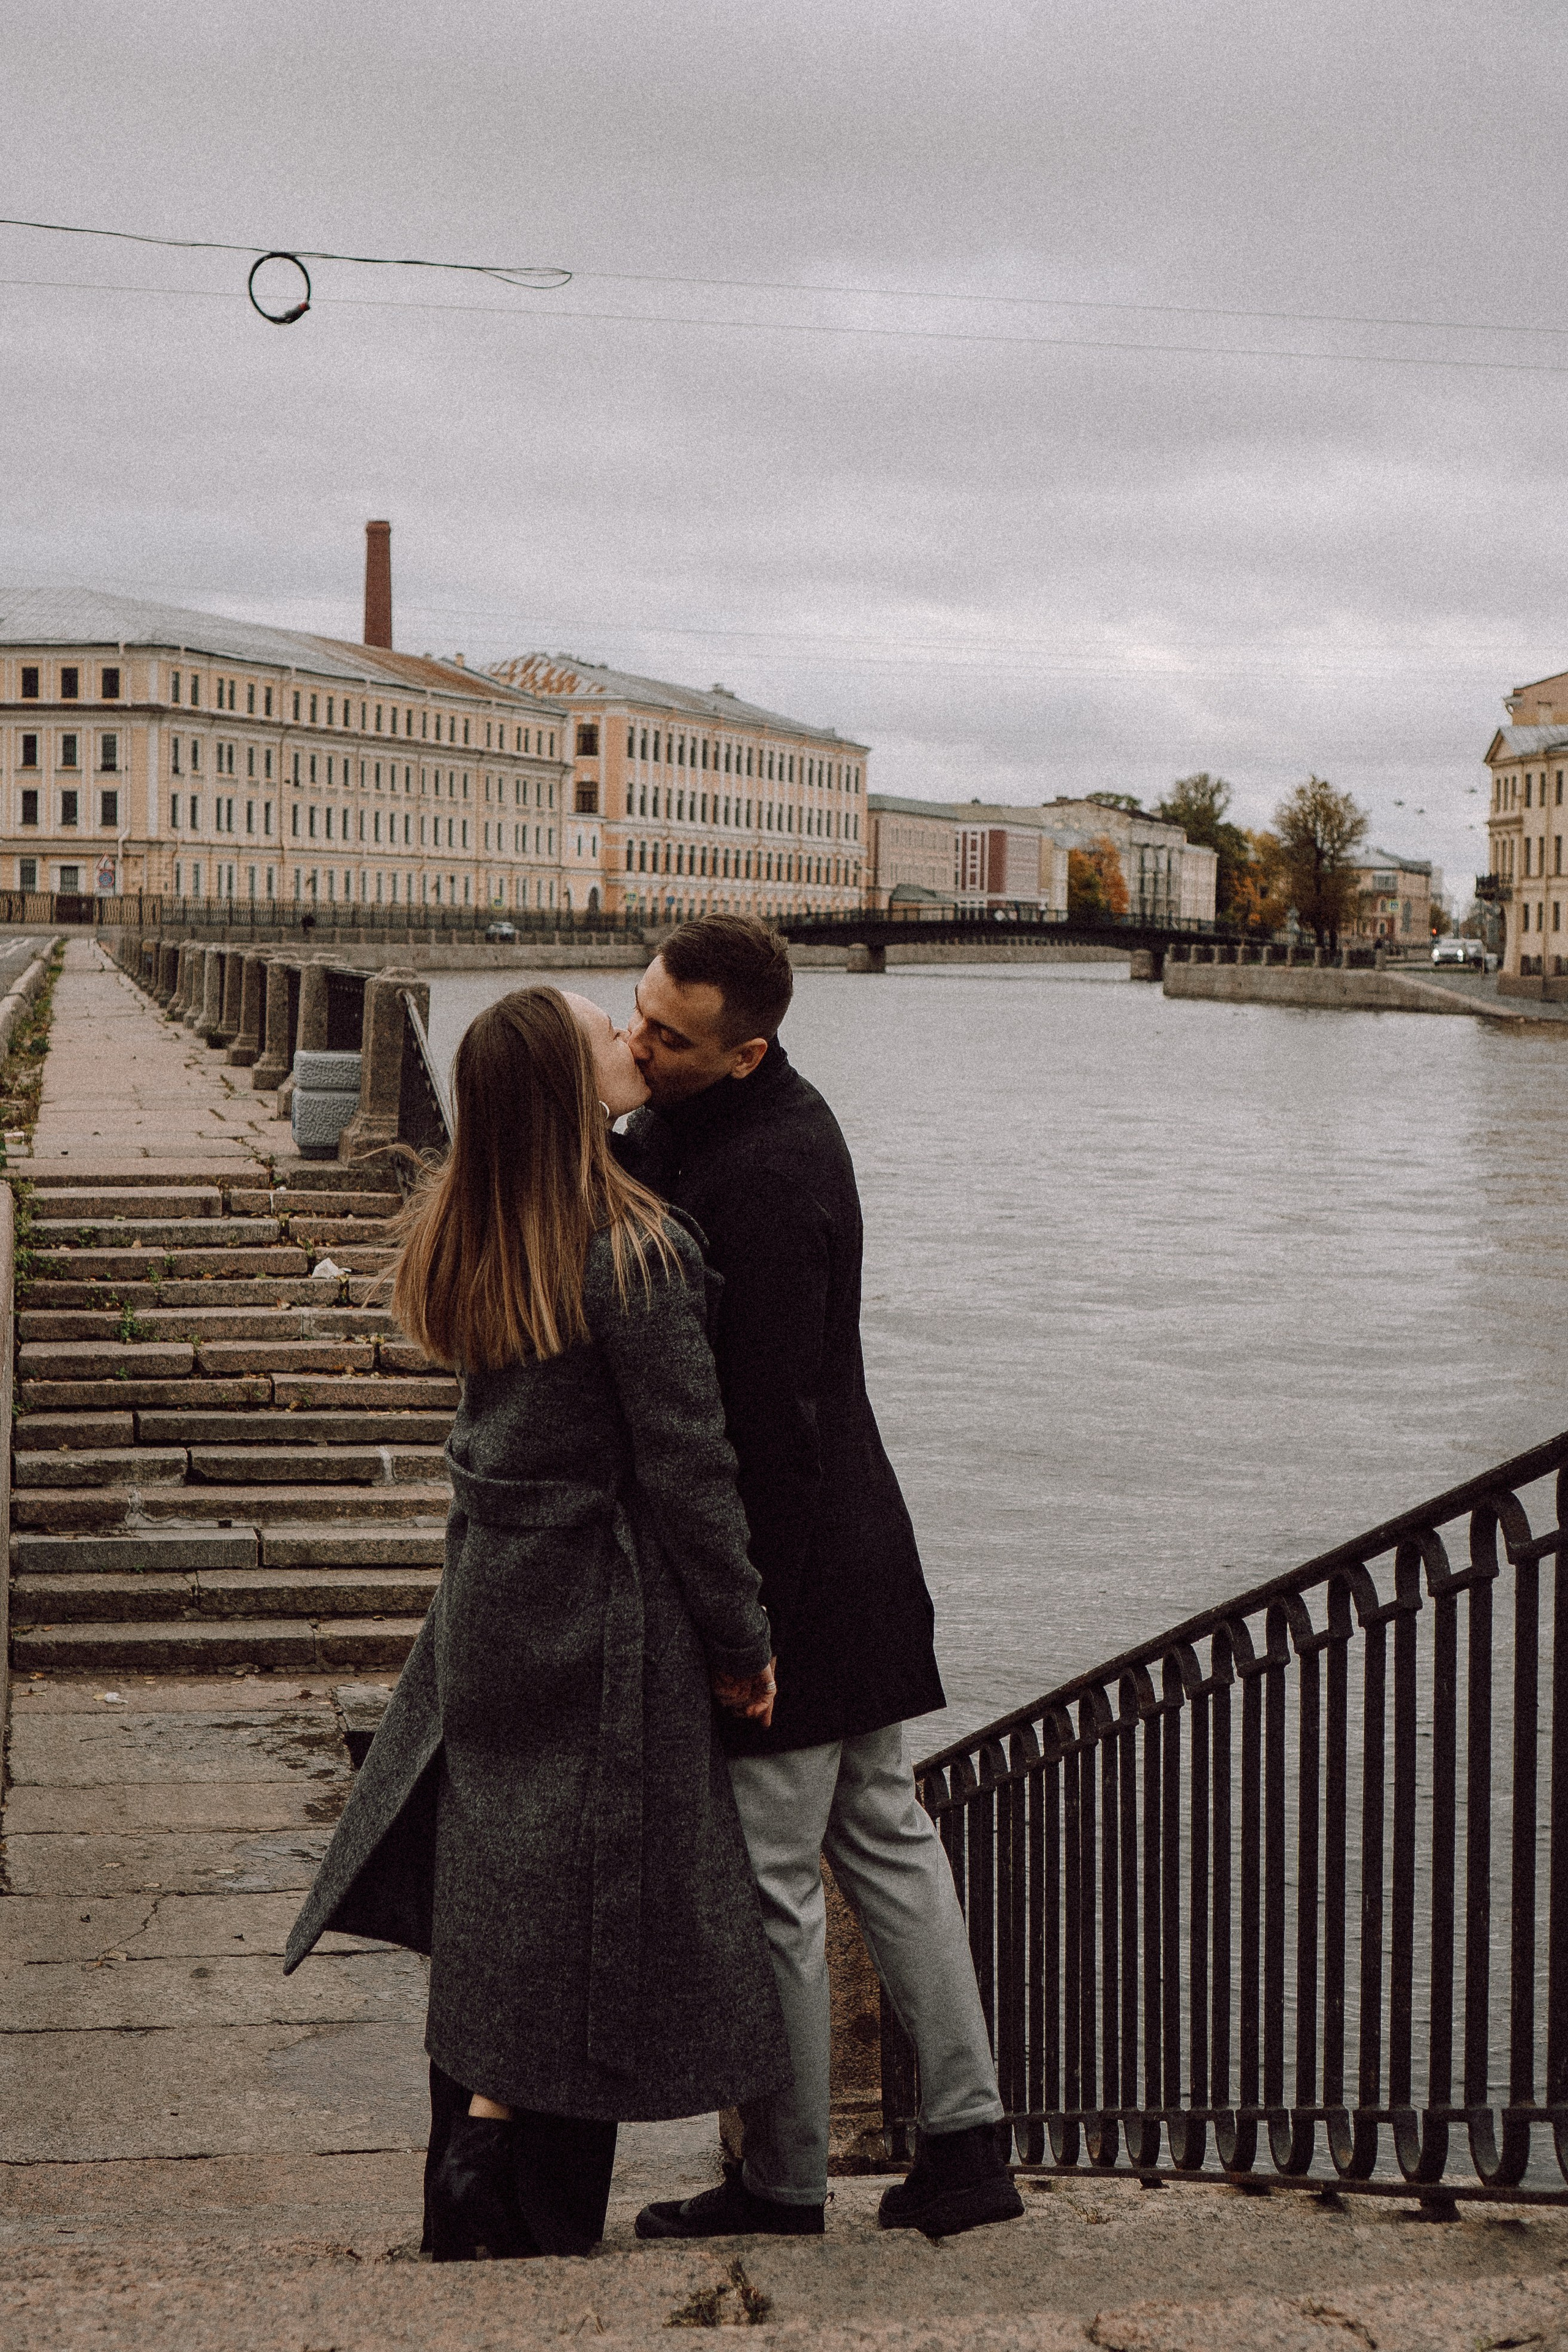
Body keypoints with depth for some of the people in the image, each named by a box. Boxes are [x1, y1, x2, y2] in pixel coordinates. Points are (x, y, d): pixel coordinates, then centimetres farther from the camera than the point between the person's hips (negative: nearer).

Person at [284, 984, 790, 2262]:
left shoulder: (463, 1233, 3)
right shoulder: (636, 1255, -20)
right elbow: (687, 1472, -17)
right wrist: (741, 1645, -7)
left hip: (488, 1589, 7)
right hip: (601, 1625, -7)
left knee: (493, 1892, 16)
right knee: (575, 1909, 3)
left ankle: (471, 2138, 25)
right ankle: (524, 2215, 7)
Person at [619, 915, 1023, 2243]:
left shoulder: (761, 1181, -25)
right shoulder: (786, 1116, 7)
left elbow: (764, 1424, -24)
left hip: (790, 1572, -10)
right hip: (854, 1555, 10)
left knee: (766, 1885, 3)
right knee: (885, 1842, 16)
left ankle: (785, 2184, 17)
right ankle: (966, 2143, 23)